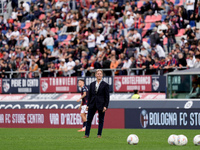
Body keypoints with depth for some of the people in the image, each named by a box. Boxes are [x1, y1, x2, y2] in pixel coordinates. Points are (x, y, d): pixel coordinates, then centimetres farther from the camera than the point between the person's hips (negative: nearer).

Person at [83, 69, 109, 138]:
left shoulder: (105, 85, -1)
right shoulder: (92, 84, 11)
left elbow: (107, 96, -3)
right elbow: (89, 95, 12)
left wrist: (105, 106, -10)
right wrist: (88, 105, 6)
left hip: (101, 105, -3)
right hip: (92, 104, 4)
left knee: (101, 120, 3)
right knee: (89, 120, 2)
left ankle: (99, 134, 10)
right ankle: (87, 134, 5)